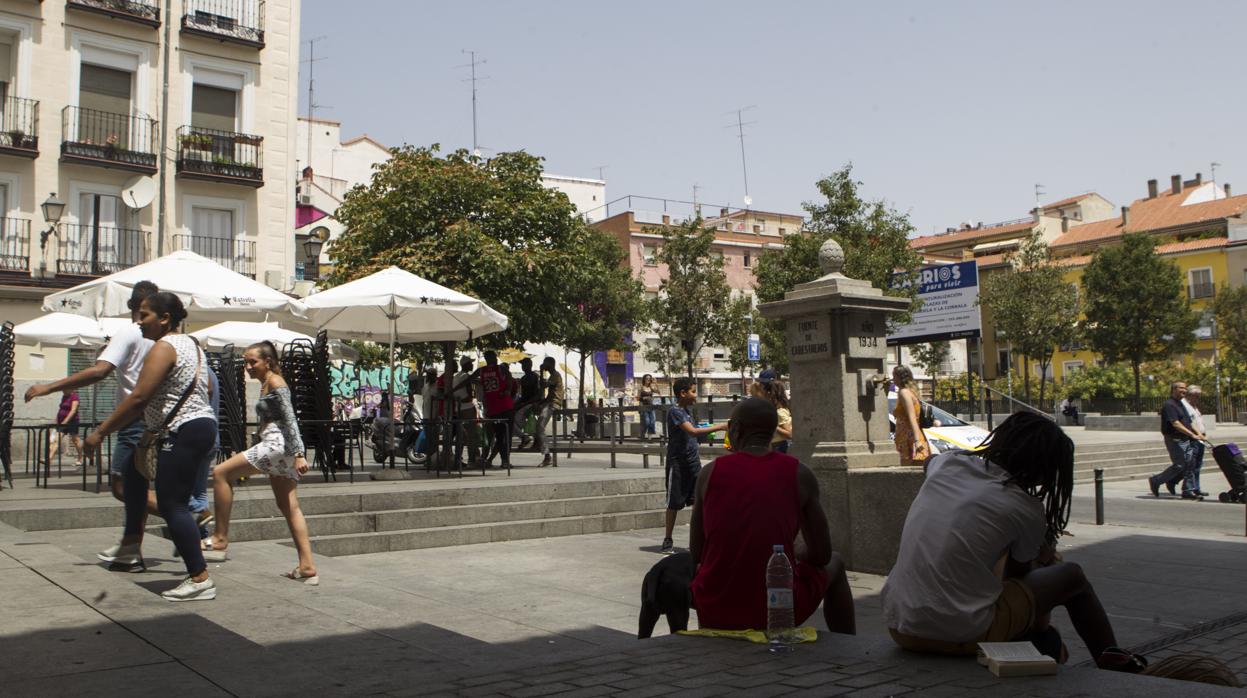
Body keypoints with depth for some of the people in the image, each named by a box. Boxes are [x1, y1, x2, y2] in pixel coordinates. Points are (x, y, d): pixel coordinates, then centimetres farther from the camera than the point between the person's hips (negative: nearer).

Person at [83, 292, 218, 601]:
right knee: (174, 503, 13)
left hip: (183, 432, -10)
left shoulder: (164, 347, -12)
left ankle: (199, 578, -7)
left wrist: (100, 432, -16)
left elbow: (139, 397, -20)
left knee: (172, 505, -7)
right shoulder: (191, 344, 19)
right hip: (202, 425, 10)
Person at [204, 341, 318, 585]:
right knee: (288, 507, 6)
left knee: (221, 473, -5)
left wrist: (298, 454, -22)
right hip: (277, 447, 10)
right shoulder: (266, 384, 22)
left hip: (277, 443, -10)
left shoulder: (275, 382, -6)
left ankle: (220, 540, -2)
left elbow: (290, 419, -15)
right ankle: (307, 567, 2)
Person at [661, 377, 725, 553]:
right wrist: (719, 427, -27)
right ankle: (667, 539, 13)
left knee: (698, 500, 1)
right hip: (677, 462, -7)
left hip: (692, 461, 7)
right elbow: (693, 431, -26)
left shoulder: (687, 411, 12)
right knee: (674, 502, 2)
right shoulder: (674, 412, -15)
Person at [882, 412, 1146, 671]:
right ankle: (1111, 661, 34)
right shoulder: (1027, 509, -9)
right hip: (962, 636, -5)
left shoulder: (945, 463, 4)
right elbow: (1017, 571, 9)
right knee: (1071, 575, 15)